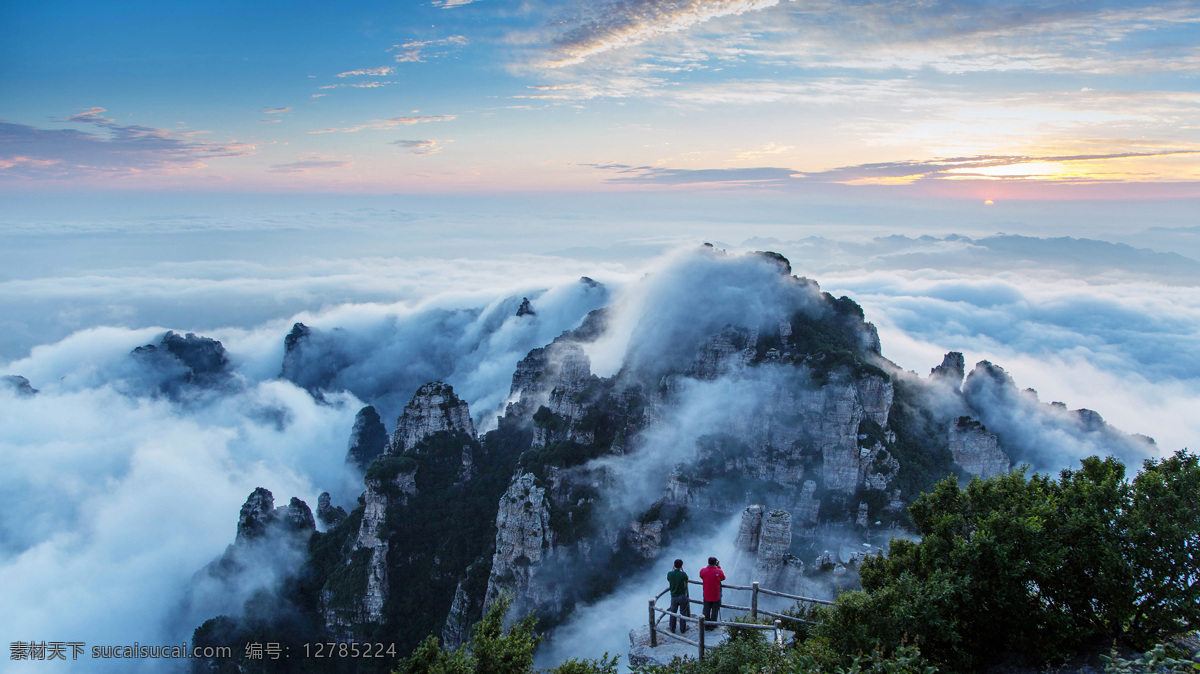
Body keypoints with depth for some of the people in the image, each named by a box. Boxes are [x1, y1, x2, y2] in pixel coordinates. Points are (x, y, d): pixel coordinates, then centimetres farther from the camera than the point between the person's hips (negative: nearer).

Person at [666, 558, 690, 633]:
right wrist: (682, 569, 5)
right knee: (683, 613, 14)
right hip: (682, 596, -2)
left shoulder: (669, 573, -13)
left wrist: (674, 569, 8)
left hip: (673, 596, 2)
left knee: (673, 613, 16)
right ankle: (683, 628, 24)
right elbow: (687, 578, 3)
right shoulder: (683, 574, -20)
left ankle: (672, 629, 25)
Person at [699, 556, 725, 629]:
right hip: (716, 596, -2)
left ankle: (706, 624, 30)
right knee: (715, 610, 15)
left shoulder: (703, 571, -15)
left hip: (706, 595, 2)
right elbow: (723, 578, 4)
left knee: (706, 610, 18)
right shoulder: (719, 572, -18)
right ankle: (712, 625, 24)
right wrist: (719, 567, 5)